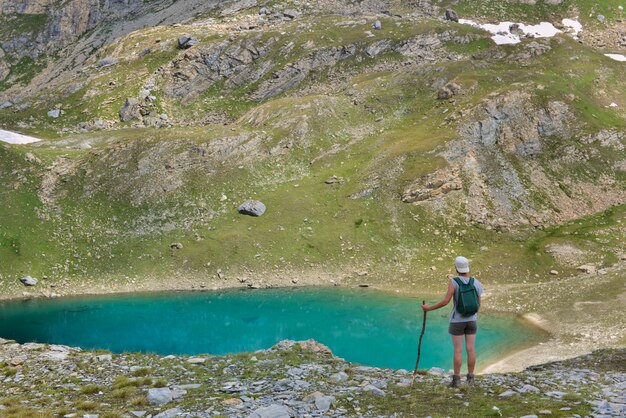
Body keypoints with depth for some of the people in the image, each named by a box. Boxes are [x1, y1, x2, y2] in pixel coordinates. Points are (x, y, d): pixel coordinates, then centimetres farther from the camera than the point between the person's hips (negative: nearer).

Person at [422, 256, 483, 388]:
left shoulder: (453, 282, -15)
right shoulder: (477, 283, -2)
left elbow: (445, 301, -19)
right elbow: (478, 304, 5)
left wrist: (429, 308, -8)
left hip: (457, 321, -3)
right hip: (471, 320, 3)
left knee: (458, 350, 2)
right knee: (470, 349, 9)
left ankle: (456, 380, 4)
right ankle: (470, 378, 12)